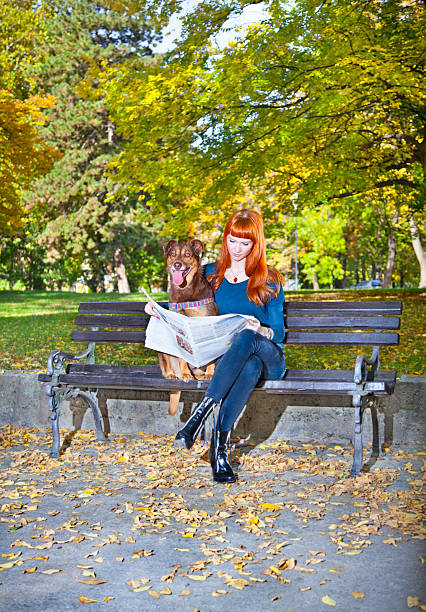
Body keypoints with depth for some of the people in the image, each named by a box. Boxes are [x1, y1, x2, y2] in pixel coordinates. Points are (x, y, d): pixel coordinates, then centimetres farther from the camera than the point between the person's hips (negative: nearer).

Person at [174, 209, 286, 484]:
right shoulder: (211, 274, 14)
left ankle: (202, 412, -42)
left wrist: (259, 330, -22)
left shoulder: (269, 280, 7)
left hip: (268, 356, -1)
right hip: (223, 355, 1)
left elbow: (278, 332, 3)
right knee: (250, 366, -38)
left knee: (247, 338, -39)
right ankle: (222, 445, -42)